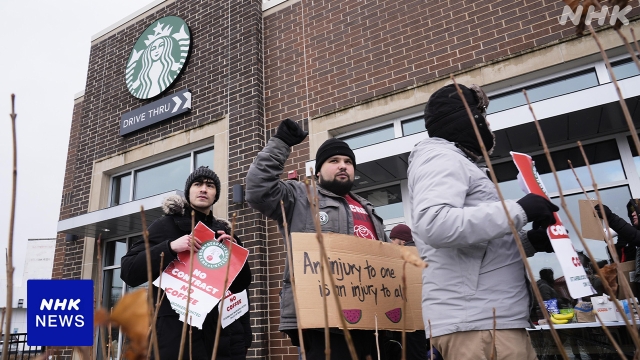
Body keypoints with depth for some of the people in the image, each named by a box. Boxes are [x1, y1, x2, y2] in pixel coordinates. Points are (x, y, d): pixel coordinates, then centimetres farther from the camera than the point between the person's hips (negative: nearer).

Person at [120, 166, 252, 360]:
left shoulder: (222, 232, 13)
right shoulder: (167, 224, 1)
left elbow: (240, 285, 11)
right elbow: (129, 272, -7)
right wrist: (170, 247, -20)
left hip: (215, 331, 4)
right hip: (175, 329, -4)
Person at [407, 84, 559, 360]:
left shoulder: (456, 163, 25)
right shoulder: (441, 158, -7)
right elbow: (435, 225, -28)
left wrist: (530, 241, 11)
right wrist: (518, 211, -18)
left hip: (489, 318, 10)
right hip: (476, 322, -10)